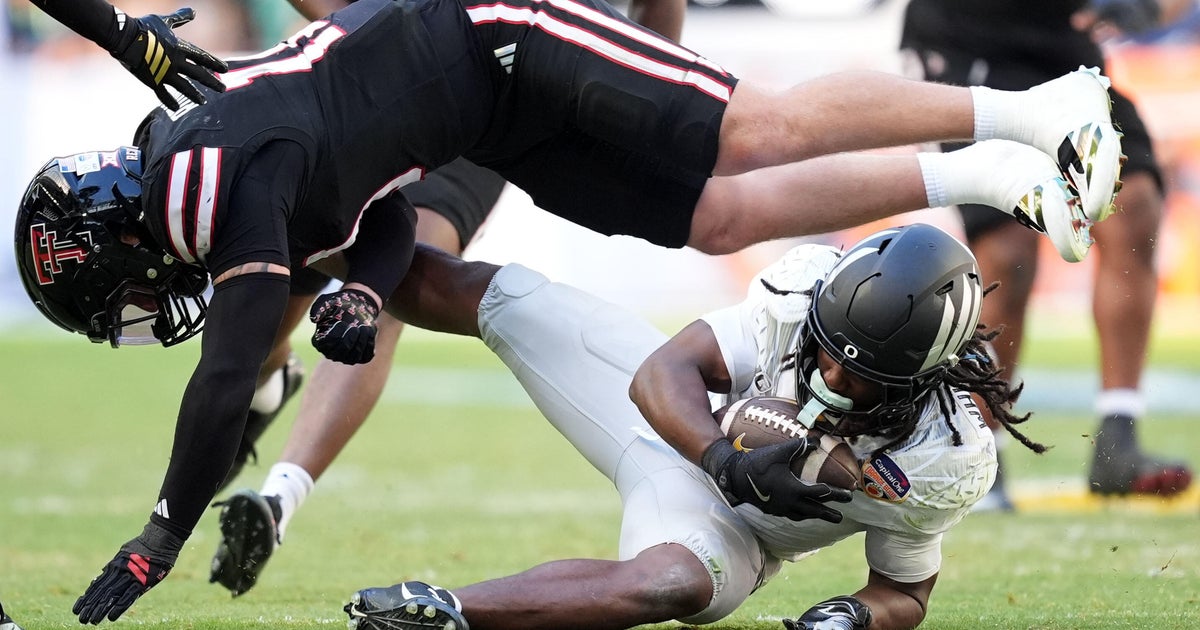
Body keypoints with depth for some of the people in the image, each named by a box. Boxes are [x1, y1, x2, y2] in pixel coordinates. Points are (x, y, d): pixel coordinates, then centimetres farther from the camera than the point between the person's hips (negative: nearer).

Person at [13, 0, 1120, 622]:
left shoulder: (231, 176, -28)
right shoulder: (184, 168, 2)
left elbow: (230, 377, -31)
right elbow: (386, 215, 10)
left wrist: (160, 539, -26)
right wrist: (361, 296, -12)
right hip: (501, 130, 7)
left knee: (767, 133, -7)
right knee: (724, 220, 2)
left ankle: (1024, 112, 1)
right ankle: (976, 179, 8)